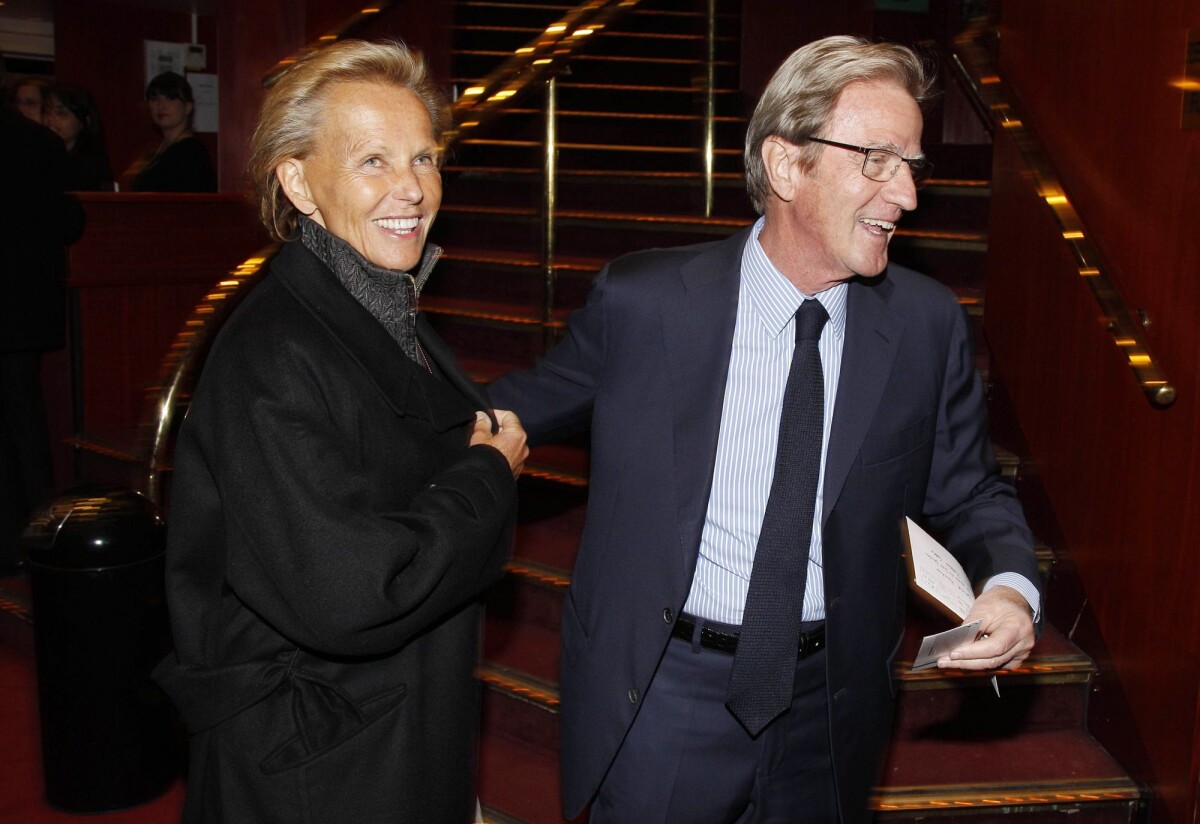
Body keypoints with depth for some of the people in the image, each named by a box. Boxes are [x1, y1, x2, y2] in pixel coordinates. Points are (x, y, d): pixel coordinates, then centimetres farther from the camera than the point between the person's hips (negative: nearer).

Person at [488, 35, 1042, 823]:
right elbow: (525, 407, 4)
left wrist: (1012, 583, -15)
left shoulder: (929, 325, -6)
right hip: (660, 694, -2)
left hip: (830, 702, 2)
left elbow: (966, 492, 3)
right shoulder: (640, 302, -12)